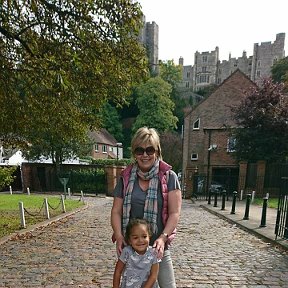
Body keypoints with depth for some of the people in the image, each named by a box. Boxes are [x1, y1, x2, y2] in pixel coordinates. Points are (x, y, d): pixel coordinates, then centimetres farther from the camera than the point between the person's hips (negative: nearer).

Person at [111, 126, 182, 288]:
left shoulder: (169, 177, -5)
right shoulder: (126, 177, 2)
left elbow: (175, 213, -7)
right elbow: (116, 211, 4)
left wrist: (163, 237, -19)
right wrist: (118, 236, -10)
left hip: (158, 246, -2)